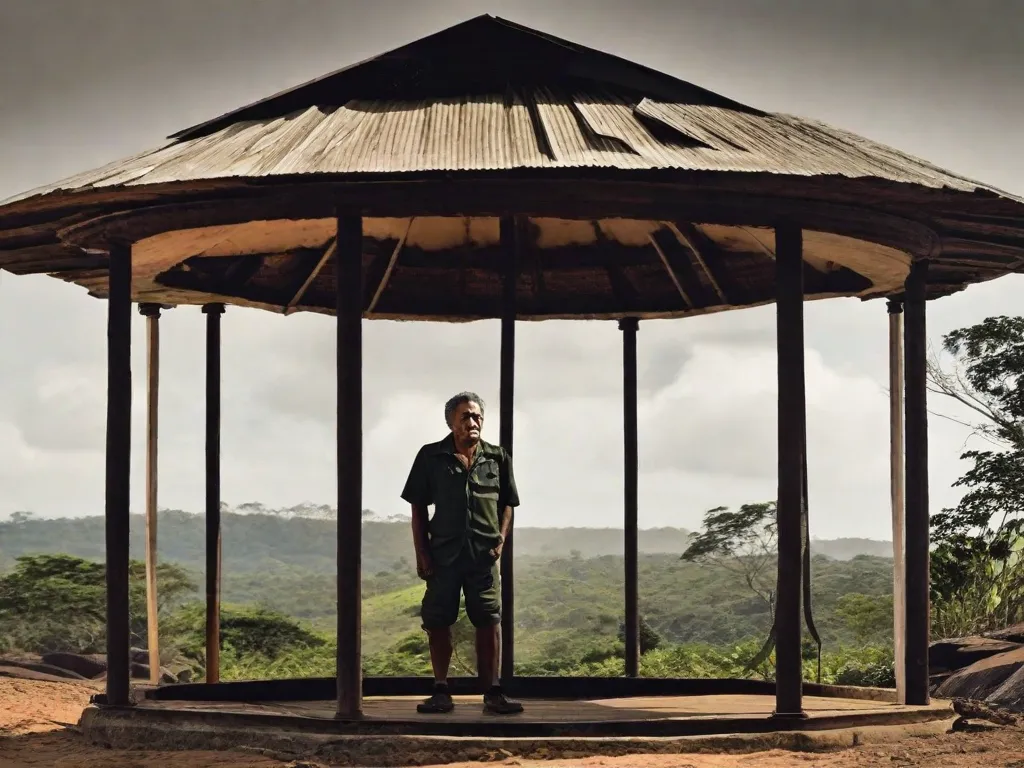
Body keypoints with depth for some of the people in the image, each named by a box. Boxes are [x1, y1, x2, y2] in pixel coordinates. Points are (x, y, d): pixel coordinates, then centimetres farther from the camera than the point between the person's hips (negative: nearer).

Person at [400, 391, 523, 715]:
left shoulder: (497, 458, 7)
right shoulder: (431, 457, 2)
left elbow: (507, 504, 14)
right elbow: (418, 508, 5)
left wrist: (500, 541, 1)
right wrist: (421, 553, -1)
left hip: (484, 555, 0)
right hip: (443, 554, 0)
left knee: (489, 622, -3)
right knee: (437, 623, 3)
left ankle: (493, 693, 2)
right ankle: (441, 693, 13)